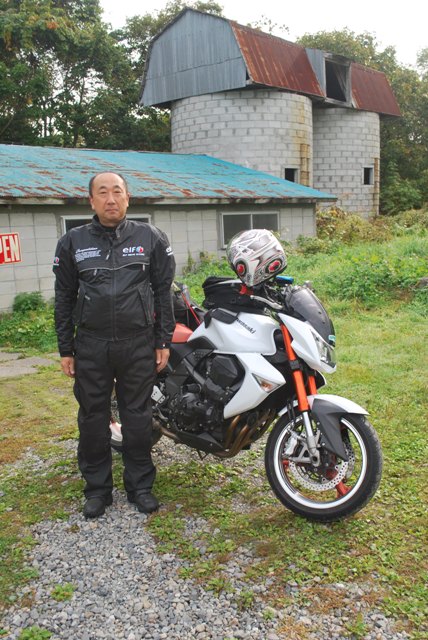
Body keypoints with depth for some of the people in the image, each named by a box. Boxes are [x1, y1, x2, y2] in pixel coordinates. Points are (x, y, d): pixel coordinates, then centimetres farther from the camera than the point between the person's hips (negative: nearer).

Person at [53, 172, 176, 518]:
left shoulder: (151, 238, 3)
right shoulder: (72, 242, 5)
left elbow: (163, 291, 5)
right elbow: (64, 298, 7)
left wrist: (164, 341, 1)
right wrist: (65, 350, 5)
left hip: (139, 344, -1)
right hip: (90, 346, 1)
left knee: (138, 418, 9)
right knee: (93, 419, 10)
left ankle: (140, 484, 26)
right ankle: (97, 488, 27)